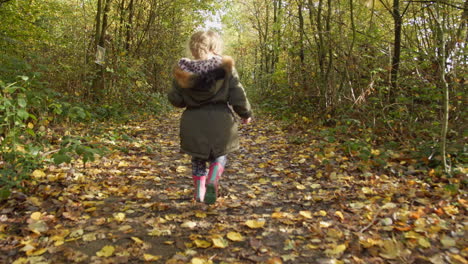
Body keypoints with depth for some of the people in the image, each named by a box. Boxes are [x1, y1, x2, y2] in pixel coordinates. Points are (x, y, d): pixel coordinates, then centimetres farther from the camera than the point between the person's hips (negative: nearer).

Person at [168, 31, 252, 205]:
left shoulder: (183, 71, -3)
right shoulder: (225, 68, -8)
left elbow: (175, 99, 0)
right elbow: (238, 96, -8)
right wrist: (246, 114, 9)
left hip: (193, 122, 2)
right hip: (219, 120, -1)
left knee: (198, 158, 19)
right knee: (219, 155, 17)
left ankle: (199, 193, 19)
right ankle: (212, 182, -8)